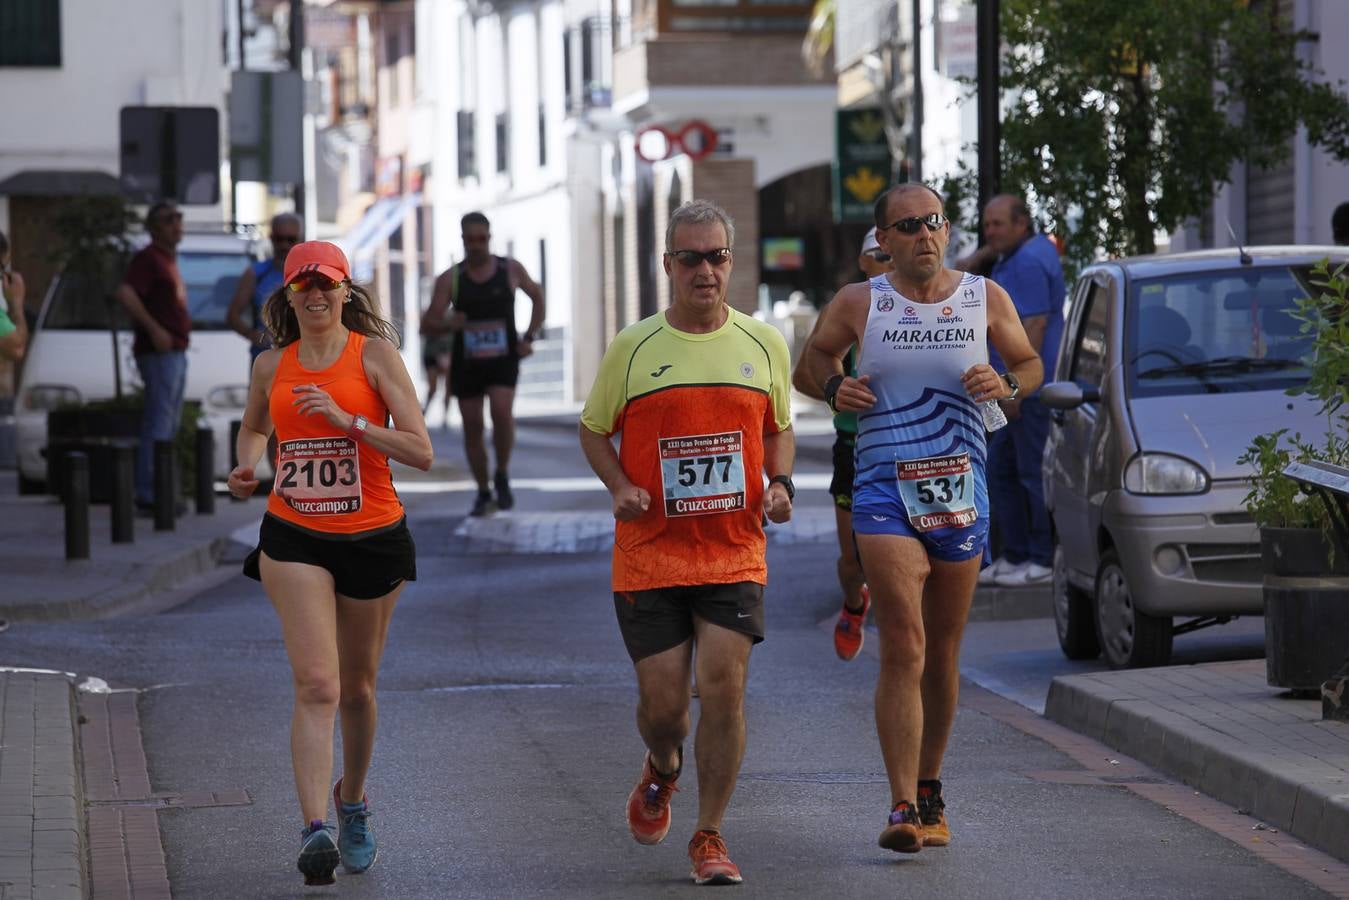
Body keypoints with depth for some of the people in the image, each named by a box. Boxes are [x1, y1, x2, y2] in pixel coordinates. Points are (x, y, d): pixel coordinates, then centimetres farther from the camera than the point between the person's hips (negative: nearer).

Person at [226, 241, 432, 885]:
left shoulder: (375, 354, -4)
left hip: (373, 538, 0)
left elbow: (421, 452, -10)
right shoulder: (272, 365, 6)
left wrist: (347, 420, -20)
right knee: (316, 685, -16)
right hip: (294, 539, 0)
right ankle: (315, 827, -25)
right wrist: (247, 467, 6)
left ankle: (352, 799, 40)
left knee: (356, 688, 15)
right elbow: (254, 428, 27)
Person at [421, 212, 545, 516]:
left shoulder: (511, 270, 0)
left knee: (502, 411, -24)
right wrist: (448, 324, -28)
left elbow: (537, 297, 19)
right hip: (466, 362, 1)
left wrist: (530, 336, 6)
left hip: (503, 359, -1)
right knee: (472, 426, 2)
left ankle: (502, 476, -3)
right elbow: (427, 326, -5)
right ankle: (483, 493, 18)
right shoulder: (449, 279, -3)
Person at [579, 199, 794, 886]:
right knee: (661, 703, 0)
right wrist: (620, 488, -7)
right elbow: (594, 429, 11)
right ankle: (662, 770, 37)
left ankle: (709, 836, 3)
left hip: (735, 553, 1)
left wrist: (780, 483, -1)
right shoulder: (632, 348, 0)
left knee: (724, 688, -11)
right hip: (649, 554, 0)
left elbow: (779, 428, 19)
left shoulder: (763, 344, 5)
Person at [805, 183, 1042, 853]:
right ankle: (903, 809, -18)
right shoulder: (858, 304, 1)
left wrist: (1006, 384, -6)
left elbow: (1029, 363, 16)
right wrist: (834, 388, -3)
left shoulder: (985, 299, 4)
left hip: (961, 492, 3)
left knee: (942, 654, 12)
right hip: (884, 492, -2)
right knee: (903, 649, -15)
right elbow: (819, 351, 19)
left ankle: (929, 789, 31)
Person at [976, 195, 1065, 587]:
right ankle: (1014, 555, 17)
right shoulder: (1015, 259, 18)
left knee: (1034, 474, -6)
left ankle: (1044, 560, -2)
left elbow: (1034, 327, -21)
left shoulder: (1029, 263, -15)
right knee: (1001, 471, 13)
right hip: (1021, 388, 11)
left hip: (1031, 386, -11)